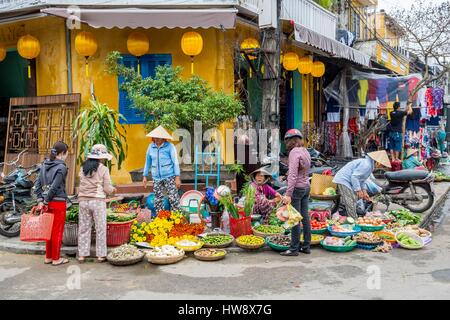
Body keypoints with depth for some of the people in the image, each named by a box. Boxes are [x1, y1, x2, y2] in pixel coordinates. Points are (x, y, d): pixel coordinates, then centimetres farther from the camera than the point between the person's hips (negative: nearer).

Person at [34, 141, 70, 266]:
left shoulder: (44, 165, 9)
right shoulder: (61, 167, -13)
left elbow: (37, 184, 6)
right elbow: (54, 187, -17)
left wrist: (40, 200, 3)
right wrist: (46, 201, -8)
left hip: (48, 203, 7)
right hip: (58, 202, -7)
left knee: (50, 230, 16)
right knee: (57, 231, 5)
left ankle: (48, 257, 25)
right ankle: (56, 258, 14)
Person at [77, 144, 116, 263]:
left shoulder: (83, 168, 5)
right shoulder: (103, 169, -7)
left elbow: (81, 185, 9)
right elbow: (107, 189, -7)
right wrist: (112, 189, 13)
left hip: (83, 200, 4)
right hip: (98, 201, -4)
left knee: (84, 227, 11)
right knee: (100, 228, 7)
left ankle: (82, 254, 15)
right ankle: (101, 255, 11)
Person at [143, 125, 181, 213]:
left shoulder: (170, 146, -6)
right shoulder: (151, 146, 6)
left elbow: (175, 162, -6)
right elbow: (148, 162, 16)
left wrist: (177, 177, -11)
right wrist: (145, 176, 16)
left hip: (169, 176, -4)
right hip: (156, 178, 4)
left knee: (173, 198, -8)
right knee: (158, 200, 8)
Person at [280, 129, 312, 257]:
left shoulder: (294, 152, -15)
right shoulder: (305, 152, 11)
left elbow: (293, 175, -22)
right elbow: (305, 172, 13)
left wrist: (288, 194, -24)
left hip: (297, 188, -8)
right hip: (306, 187, 8)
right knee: (305, 217, 11)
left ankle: (294, 248, 4)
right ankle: (306, 246, 19)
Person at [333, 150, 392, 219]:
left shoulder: (370, 165, 12)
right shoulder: (366, 165, -22)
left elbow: (362, 179, 18)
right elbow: (354, 176, -26)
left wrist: (364, 191, 10)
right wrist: (358, 190, -20)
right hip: (343, 180, -11)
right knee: (351, 203, -12)